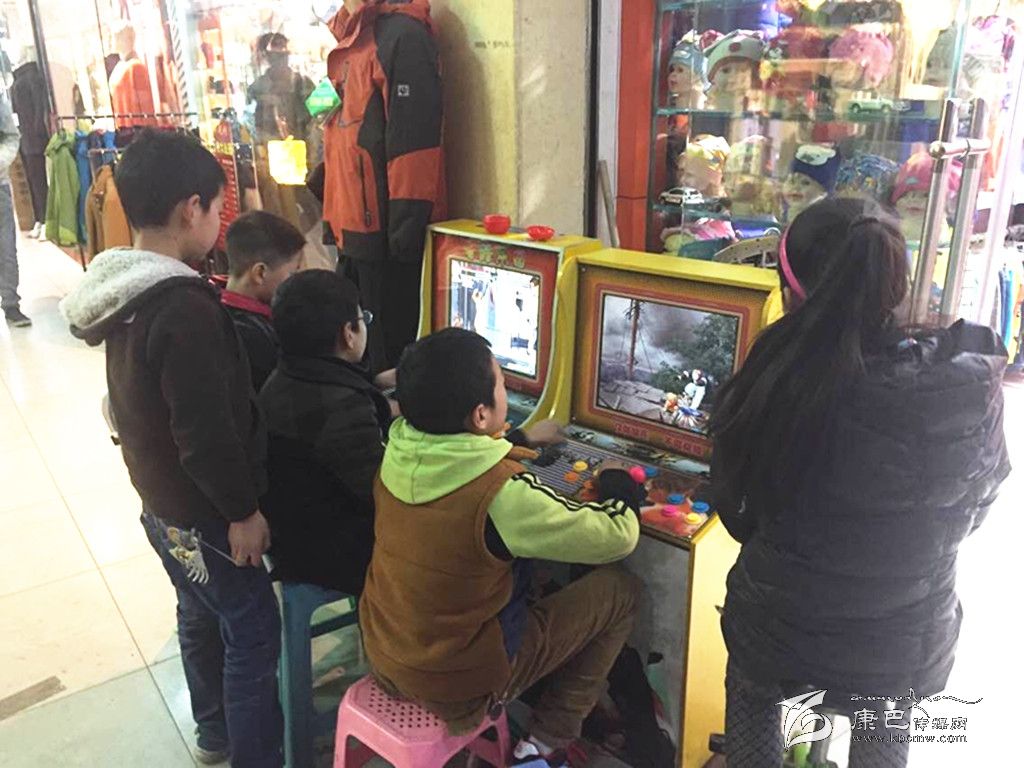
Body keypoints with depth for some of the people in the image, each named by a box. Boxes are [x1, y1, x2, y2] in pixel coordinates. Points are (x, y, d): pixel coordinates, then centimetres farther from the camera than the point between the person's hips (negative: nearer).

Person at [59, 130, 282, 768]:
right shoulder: (184, 307, -28)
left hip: (161, 499, 10)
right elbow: (207, 433, -27)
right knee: (254, 632, 5)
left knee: (202, 616, 25)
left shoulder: (125, 288, 1)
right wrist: (243, 511, -16)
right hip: (203, 511, -9)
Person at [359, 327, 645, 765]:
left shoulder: (398, 453, -11)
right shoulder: (503, 495, -31)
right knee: (620, 590, 4)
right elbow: (619, 537, -17)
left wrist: (522, 442, 26)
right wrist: (619, 486, 3)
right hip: (458, 683, -6)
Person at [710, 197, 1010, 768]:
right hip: (909, 641, 3)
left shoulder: (778, 380, -27)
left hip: (781, 633, -2)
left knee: (751, 698, 33)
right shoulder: (975, 385, -19)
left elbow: (738, 514, -10)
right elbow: (976, 507, 0)